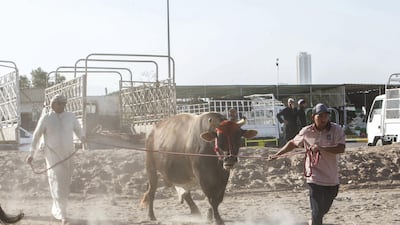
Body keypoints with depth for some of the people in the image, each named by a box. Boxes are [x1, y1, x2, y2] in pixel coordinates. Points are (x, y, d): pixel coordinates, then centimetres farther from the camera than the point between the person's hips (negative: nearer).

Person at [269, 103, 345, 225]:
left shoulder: (336, 130, -7)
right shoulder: (306, 132, -3)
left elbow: (341, 148, -20)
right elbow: (293, 143, 13)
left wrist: (321, 148, -28)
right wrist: (277, 154, 12)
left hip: (332, 179, 2)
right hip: (315, 178, -2)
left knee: (324, 209, 21)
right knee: (317, 211, -9)